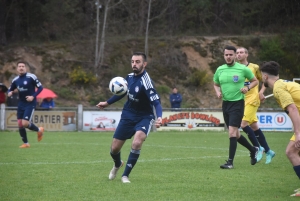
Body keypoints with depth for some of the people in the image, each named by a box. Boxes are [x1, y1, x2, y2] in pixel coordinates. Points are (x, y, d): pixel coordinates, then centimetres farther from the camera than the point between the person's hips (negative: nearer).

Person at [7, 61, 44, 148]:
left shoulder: (31, 77, -11)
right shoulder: (15, 80, 5)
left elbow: (40, 87, -8)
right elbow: (10, 89, 17)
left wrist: (33, 96, -19)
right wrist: (9, 93, -7)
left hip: (30, 104, -6)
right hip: (21, 104, 6)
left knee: (25, 123, -16)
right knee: (20, 124, 2)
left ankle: (39, 130, 12)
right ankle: (26, 143, 16)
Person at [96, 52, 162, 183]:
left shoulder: (145, 82, -25)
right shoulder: (130, 77, -5)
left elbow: (156, 102, -32)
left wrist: (159, 117, -50)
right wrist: (107, 103, 22)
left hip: (144, 117, -6)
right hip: (128, 115, 6)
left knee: (137, 142, -31)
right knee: (114, 148, 8)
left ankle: (125, 175, -12)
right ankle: (117, 165, 46)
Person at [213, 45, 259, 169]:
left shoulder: (243, 69, -7)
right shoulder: (220, 70, 5)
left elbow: (255, 81, 6)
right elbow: (215, 84, 19)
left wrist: (247, 87, -13)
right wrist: (218, 92, -2)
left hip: (237, 103, -6)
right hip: (225, 103, 6)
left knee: (232, 132, -15)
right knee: (235, 134, 14)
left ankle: (230, 162, -13)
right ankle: (253, 150, 37)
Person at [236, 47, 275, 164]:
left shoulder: (254, 67, -1)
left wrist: (261, 92, -7)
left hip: (252, 100, -5)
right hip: (241, 101, 5)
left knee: (244, 124, -18)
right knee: (254, 127, 7)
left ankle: (258, 148, -4)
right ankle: (268, 151, 18)